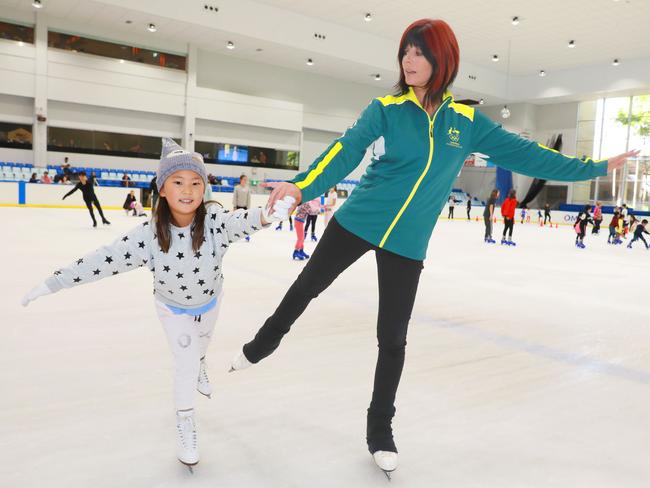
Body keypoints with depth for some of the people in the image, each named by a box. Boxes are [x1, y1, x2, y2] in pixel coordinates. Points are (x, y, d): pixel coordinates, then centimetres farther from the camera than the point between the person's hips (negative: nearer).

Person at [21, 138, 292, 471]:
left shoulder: (214, 221, -36)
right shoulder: (149, 234, -35)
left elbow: (240, 222, -56)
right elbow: (105, 259, -32)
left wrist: (266, 215, -79)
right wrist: (53, 283, -32)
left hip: (210, 300, 2)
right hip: (173, 307, -2)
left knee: (202, 343, 30)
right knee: (186, 361, -5)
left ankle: (199, 366, 66)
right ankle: (184, 421, 23)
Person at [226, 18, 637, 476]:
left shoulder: (466, 120, 0)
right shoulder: (386, 109, -7)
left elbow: (522, 152, 5)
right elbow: (346, 151, -18)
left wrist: (593, 168, 9)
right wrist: (302, 185, -36)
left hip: (408, 244, 1)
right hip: (356, 223, -1)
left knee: (393, 340, 7)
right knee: (308, 286, 17)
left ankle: (380, 430, 28)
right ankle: (262, 344, 47)